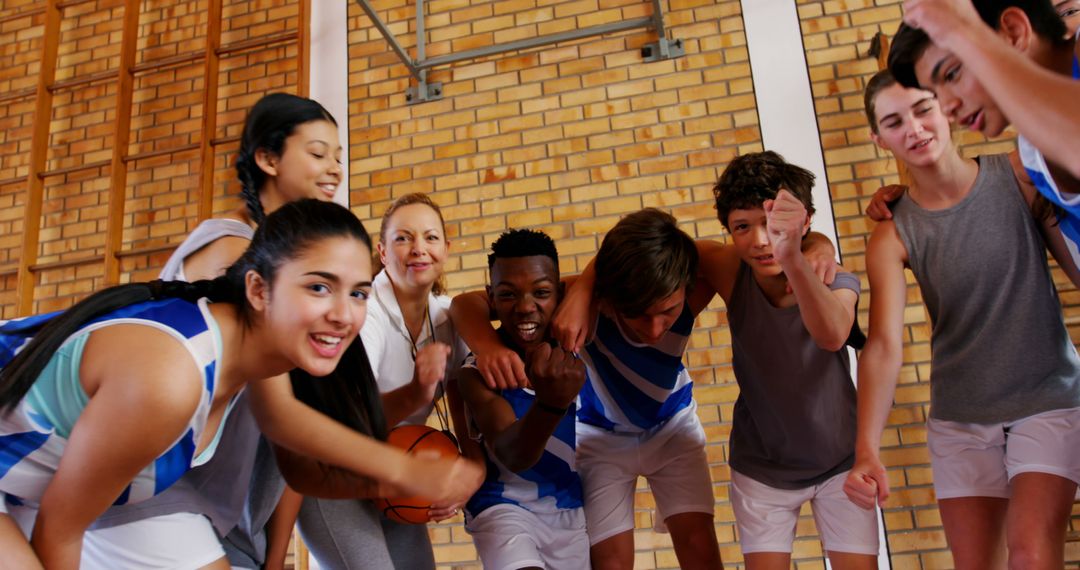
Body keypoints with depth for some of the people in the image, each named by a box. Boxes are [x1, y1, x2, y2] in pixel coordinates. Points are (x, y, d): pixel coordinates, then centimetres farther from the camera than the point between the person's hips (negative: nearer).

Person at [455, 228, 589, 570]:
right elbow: (512, 456, -34)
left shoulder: (571, 346, -11)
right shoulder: (477, 372, -22)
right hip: (503, 506, -4)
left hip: (569, 508, 4)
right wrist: (551, 403, -56)